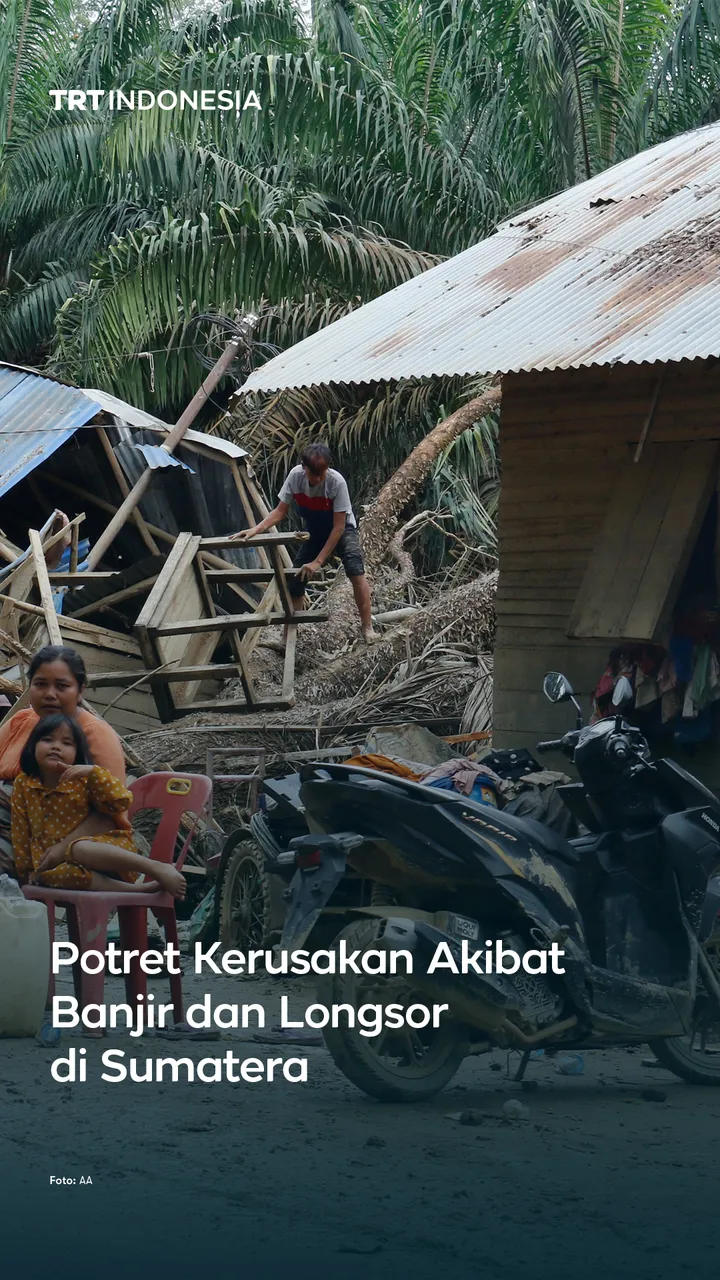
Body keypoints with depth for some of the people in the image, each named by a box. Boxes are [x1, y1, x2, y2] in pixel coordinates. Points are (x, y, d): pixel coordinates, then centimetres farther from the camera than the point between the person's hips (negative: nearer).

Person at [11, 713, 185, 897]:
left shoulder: (82, 780, -4)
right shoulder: (23, 785, 4)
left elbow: (121, 802, -16)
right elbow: (21, 833, 11)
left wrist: (93, 771, -24)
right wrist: (26, 870, 10)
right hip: (56, 861, 3)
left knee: (79, 849, -40)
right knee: (48, 874, -36)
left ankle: (157, 869, -40)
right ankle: (132, 888, -38)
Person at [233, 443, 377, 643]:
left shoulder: (336, 482, -34)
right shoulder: (295, 476, -23)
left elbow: (338, 526, -30)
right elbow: (280, 512, -12)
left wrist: (318, 562, -32)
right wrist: (255, 529, -29)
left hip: (341, 530, -4)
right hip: (314, 533, 4)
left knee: (356, 571, -28)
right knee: (295, 580, -1)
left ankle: (367, 627, -17)